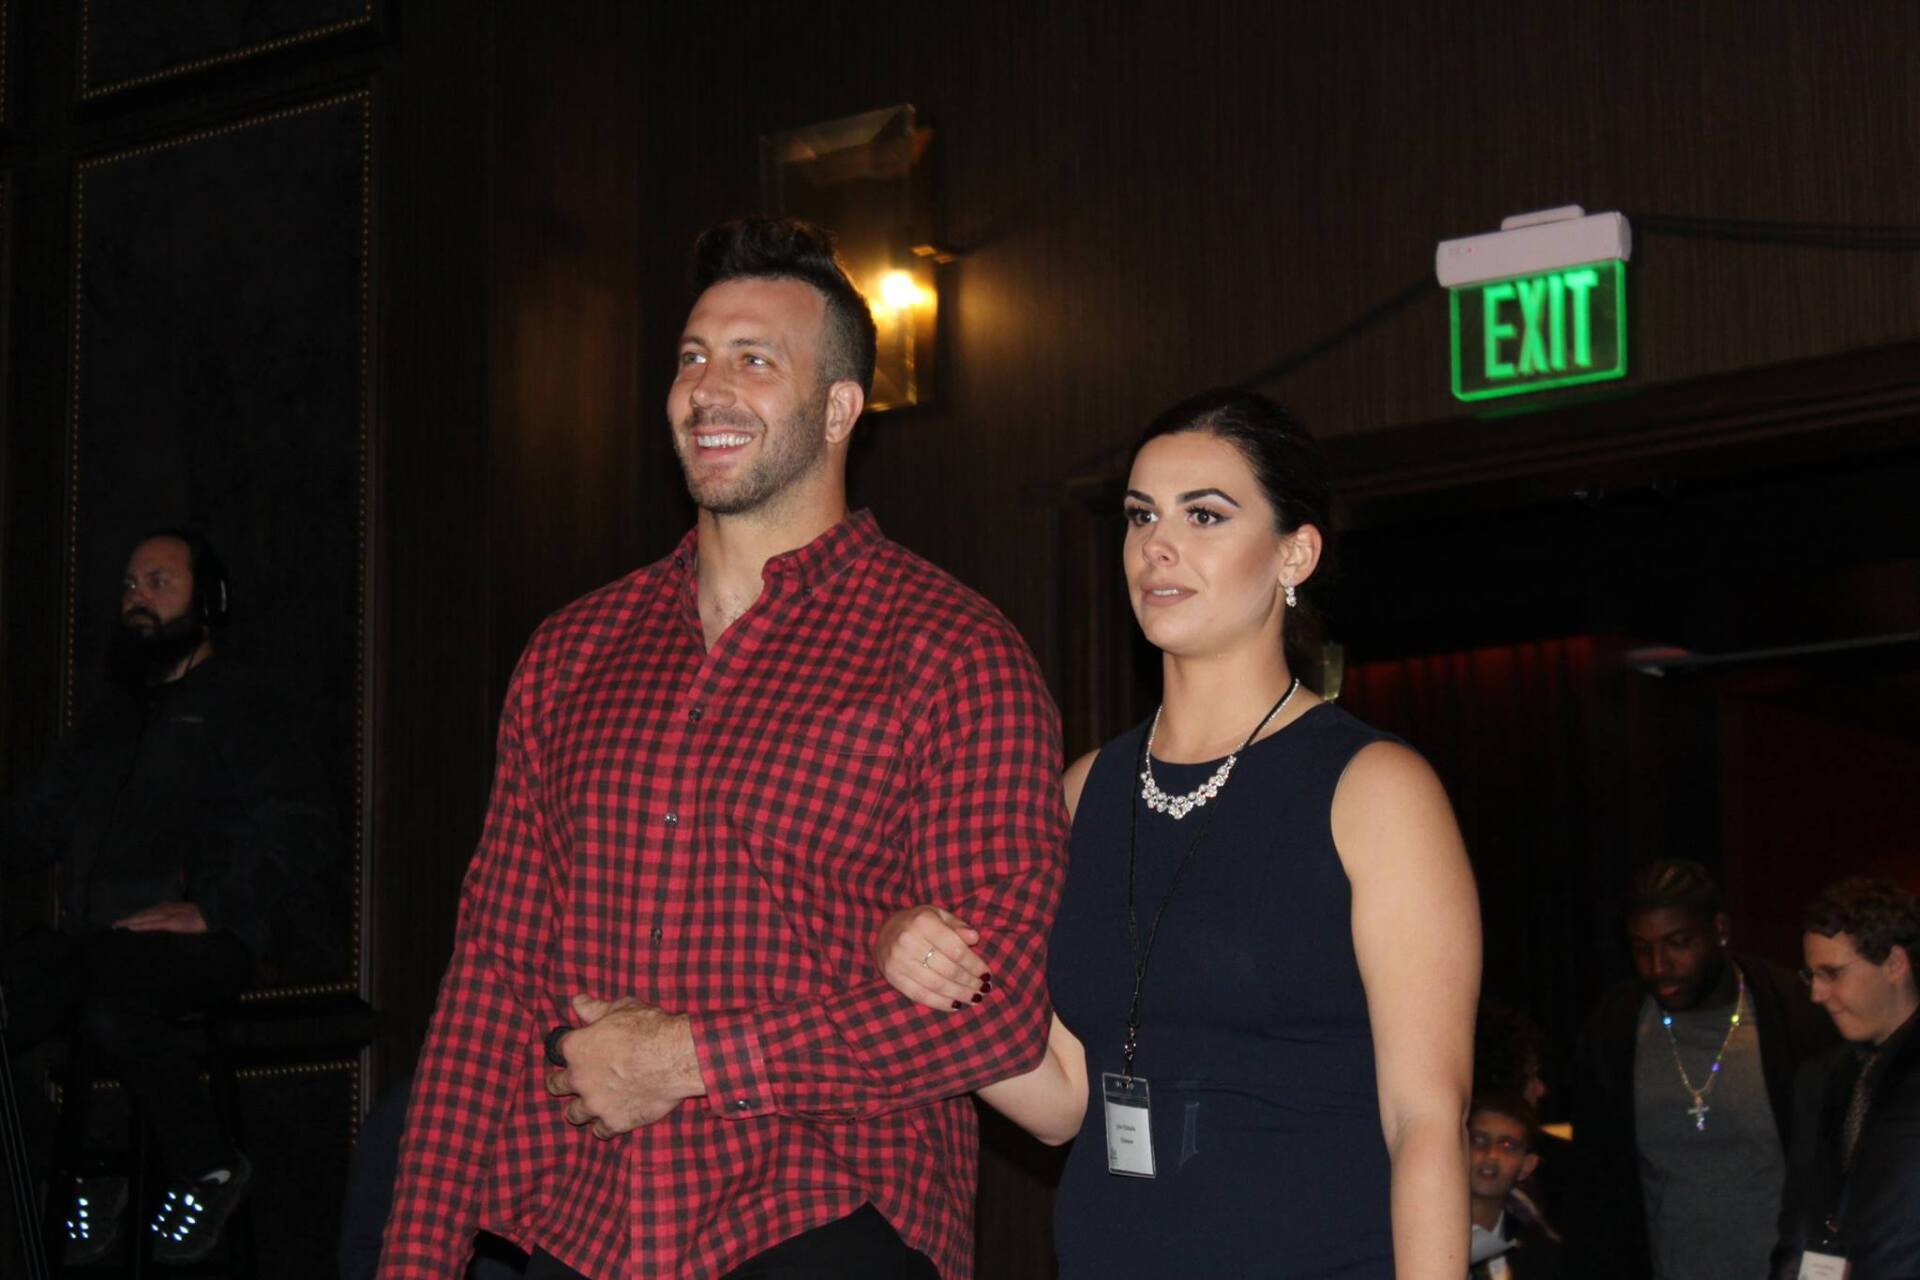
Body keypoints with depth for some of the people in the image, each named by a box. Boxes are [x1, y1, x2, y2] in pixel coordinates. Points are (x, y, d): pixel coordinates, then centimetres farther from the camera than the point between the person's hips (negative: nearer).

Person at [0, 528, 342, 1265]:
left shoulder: (237, 709, 6)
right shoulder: (111, 719, 26)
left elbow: (306, 836, -6)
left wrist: (211, 909, -17)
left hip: (201, 942, -6)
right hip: (93, 941, 6)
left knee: (111, 1008, -37)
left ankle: (207, 1170, -14)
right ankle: (79, 1173, -3)